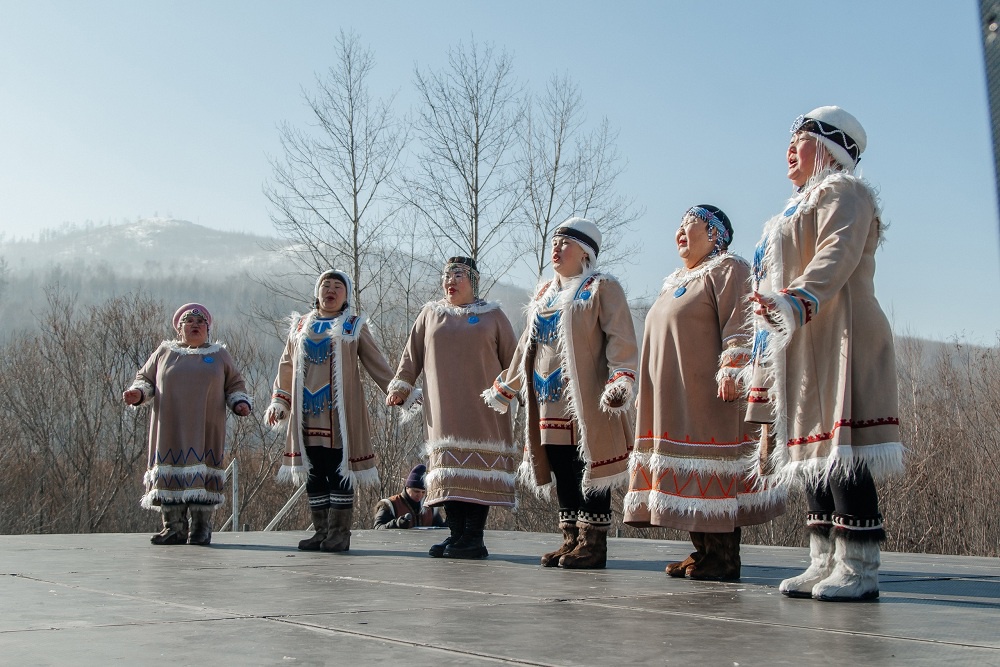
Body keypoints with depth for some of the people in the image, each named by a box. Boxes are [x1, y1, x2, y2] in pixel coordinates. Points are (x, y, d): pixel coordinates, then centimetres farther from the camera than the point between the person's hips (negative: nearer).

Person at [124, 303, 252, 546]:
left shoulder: (219, 354, 17)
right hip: (170, 431, 1)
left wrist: (241, 403, -1)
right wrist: (138, 393, -5)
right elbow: (145, 378, 16)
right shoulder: (164, 352, 16)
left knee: (203, 472, -7)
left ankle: (202, 527, -1)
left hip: (205, 432, 0)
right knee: (170, 472, -4)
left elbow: (235, 385, 18)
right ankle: (173, 527, 1)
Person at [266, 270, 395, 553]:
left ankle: (340, 532, 3)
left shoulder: (354, 326, 6)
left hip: (341, 414, -4)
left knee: (341, 473, -3)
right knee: (313, 475, 6)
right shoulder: (300, 326, 16)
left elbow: (376, 364, 5)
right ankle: (321, 531, 14)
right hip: (307, 414, 4)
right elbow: (287, 367, 20)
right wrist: (278, 402, 15)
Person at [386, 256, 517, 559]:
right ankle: (456, 534, 2)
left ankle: (474, 537, -6)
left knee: (479, 469, -8)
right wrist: (401, 385, 5)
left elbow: (511, 359, 9)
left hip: (482, 409, -2)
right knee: (449, 468, -2)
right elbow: (411, 354, 15)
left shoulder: (493, 316, 10)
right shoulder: (430, 313, 15)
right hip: (443, 410, 2)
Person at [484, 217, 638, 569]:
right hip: (549, 404, 7)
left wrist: (620, 381, -26)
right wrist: (505, 388, 28)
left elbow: (621, 341, -11)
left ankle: (593, 543, 2)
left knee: (589, 471, -4)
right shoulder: (544, 293, 21)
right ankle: (571, 539, 16)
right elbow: (526, 346, 28)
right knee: (562, 474, 9)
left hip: (586, 404, -7)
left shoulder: (602, 288, -1)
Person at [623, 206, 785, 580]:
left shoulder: (728, 269, -2)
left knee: (714, 474, -9)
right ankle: (703, 551, 12)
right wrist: (646, 390, 24)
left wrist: (731, 369, -24)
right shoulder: (675, 282, 25)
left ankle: (724, 558, -5)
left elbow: (740, 324, -14)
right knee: (689, 475, 7)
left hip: (707, 395, -9)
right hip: (673, 398, 9)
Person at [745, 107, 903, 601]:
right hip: (801, 349, 9)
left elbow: (839, 255, -19)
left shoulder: (841, 192, 1)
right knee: (813, 449, 5)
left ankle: (859, 568, -13)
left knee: (841, 448, -14)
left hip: (837, 342, -9)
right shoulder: (801, 206, 29)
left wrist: (796, 299, -36)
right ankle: (825, 563, 7)